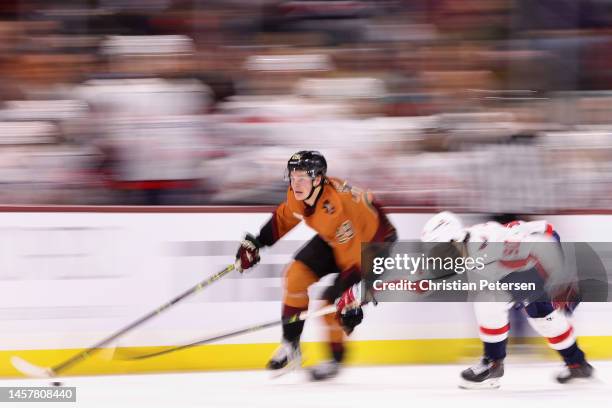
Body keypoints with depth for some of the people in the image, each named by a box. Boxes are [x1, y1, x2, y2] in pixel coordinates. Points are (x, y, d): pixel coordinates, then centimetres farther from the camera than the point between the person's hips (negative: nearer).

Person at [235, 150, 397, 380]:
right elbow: (283, 217, 7)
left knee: (333, 302, -16)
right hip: (335, 239, 8)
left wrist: (352, 301, -40)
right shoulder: (299, 193, -16)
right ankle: (290, 346, 7)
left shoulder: (335, 210, -40)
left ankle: (335, 359, 10)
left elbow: (353, 260, -38)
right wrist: (254, 243, 7)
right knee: (297, 274, -6)